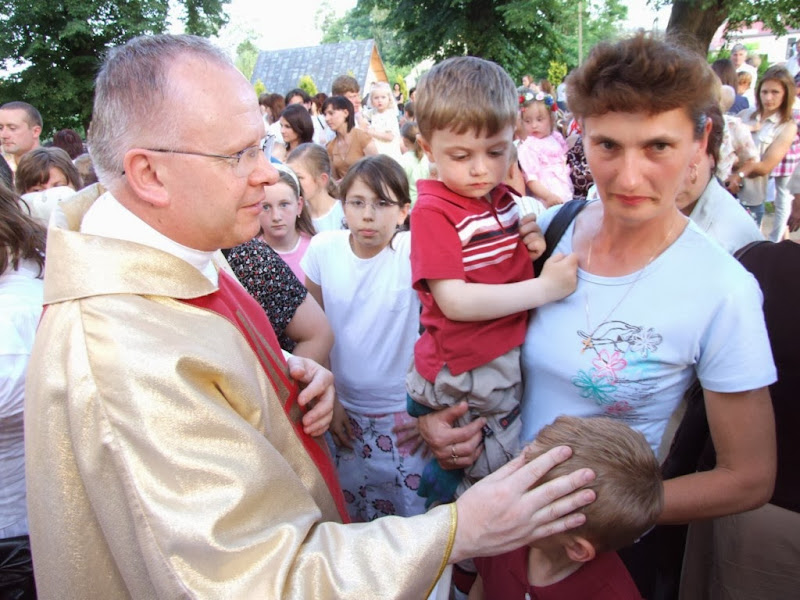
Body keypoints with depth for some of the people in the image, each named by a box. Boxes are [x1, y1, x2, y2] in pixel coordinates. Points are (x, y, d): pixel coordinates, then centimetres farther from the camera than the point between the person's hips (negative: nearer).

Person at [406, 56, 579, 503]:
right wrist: (545, 288, -20)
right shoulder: (433, 211, -14)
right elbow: (454, 301, -21)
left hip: (511, 363, 7)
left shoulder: (503, 198, 8)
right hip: (463, 382, -7)